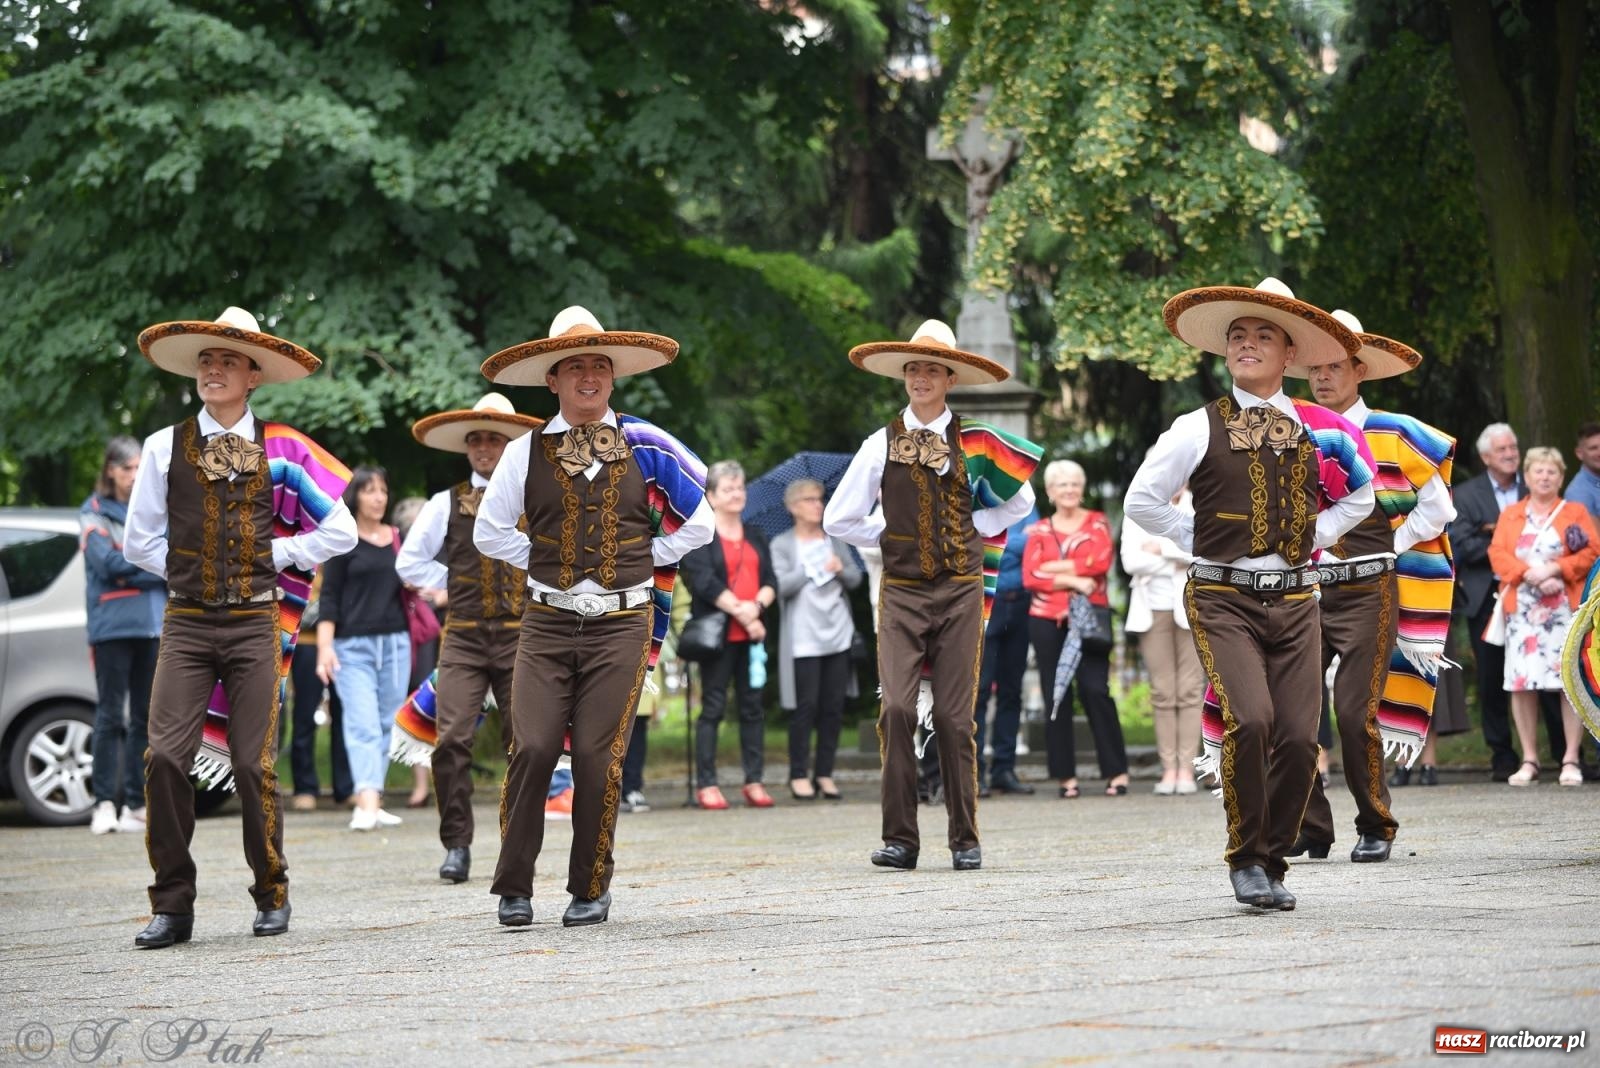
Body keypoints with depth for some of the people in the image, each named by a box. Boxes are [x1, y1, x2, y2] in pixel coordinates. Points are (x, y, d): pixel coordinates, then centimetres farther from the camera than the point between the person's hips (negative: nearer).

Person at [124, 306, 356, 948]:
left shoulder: (282, 449, 6)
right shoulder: (165, 448, 7)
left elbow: (339, 531, 10)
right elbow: (139, 541, 13)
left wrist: (274, 553, 3)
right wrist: (194, 569, 4)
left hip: (256, 623, -1)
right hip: (186, 623, 1)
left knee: (253, 764, -3)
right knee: (166, 757, -11)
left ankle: (271, 895, 13)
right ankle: (172, 905, -4)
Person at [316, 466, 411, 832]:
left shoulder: (399, 540, 12)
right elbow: (329, 597, -4)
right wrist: (324, 647, -13)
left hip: (395, 643, 4)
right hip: (353, 646, -4)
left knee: (386, 725, 4)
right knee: (362, 724, -13)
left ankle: (373, 804, 10)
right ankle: (367, 805, -23)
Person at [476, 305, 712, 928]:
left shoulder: (645, 448, 4)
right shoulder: (526, 453, 5)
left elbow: (698, 524, 12)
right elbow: (489, 532, 14)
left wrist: (643, 559, 7)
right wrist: (544, 562, 7)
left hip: (621, 625, -1)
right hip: (546, 622, 1)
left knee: (597, 758, -3)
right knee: (532, 748, -10)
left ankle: (591, 889, 9)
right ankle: (514, 887, -1)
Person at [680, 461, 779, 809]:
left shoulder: (755, 538, 17)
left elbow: (771, 581, 9)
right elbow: (705, 582, -11)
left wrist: (757, 605, -11)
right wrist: (740, 611, -14)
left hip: (752, 634, 5)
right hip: (717, 633, -5)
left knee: (752, 706, 4)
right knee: (713, 706, -4)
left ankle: (754, 782, 7)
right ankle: (706, 785, -3)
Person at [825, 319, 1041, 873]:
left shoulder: (975, 443, 5)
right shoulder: (882, 444, 5)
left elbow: (1020, 501, 19)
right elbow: (838, 519, 10)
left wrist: (972, 529, 8)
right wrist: (892, 533, 4)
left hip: (960, 590, 0)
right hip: (902, 591, 0)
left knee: (954, 716, -2)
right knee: (897, 708, -13)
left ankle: (965, 839, 6)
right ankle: (899, 837, -8)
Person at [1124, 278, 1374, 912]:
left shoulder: (1317, 430, 9)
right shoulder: (1200, 429, 1)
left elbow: (1359, 495, 25)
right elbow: (1142, 501, 4)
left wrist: (1316, 536, 13)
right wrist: (1201, 541, 2)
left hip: (1294, 601, 3)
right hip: (1222, 599, -3)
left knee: (1298, 737, -7)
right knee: (1249, 719, -22)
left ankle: (1271, 863, 12)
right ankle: (1245, 859, -5)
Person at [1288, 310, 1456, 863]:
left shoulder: (1394, 435, 2)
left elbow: (1438, 507, 7)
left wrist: (1389, 547, 1)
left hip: (1368, 593, -3)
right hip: (1303, 591, 3)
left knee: (1355, 713, -9)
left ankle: (1375, 828, 7)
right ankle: (1309, 828, 5)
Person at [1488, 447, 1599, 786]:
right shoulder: (1510, 516, 16)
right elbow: (1497, 553, 3)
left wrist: (1555, 570, -12)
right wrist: (1530, 574, -13)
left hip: (1566, 607, -2)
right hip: (1522, 608, 2)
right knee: (1520, 683, -3)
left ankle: (1571, 761, -2)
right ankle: (1529, 761, 4)